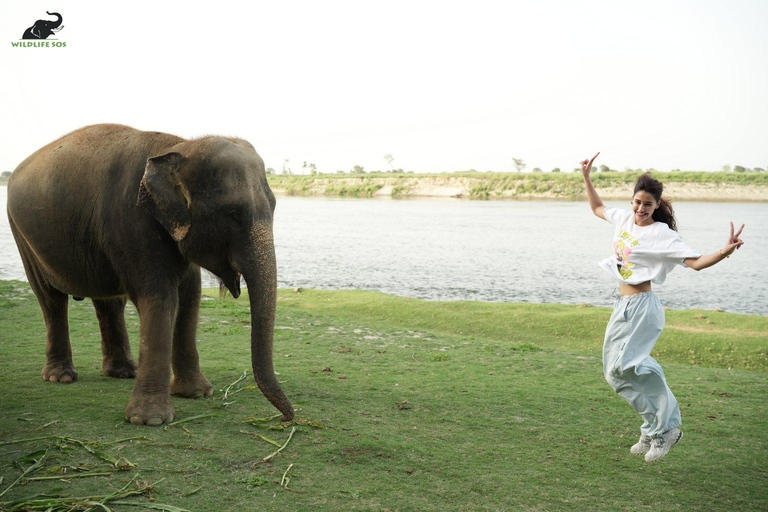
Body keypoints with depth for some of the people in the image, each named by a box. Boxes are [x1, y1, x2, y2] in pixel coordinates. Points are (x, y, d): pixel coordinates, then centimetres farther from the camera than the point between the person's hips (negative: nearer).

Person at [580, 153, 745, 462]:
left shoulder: (662, 234, -12)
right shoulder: (624, 218, 8)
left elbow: (696, 262, -18)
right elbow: (597, 208, 27)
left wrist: (725, 252, -34)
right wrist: (586, 178, 23)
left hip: (641, 307, -8)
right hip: (623, 306, 8)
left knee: (622, 364, -21)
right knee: (615, 372, 6)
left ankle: (664, 427, -9)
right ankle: (656, 430, 16)